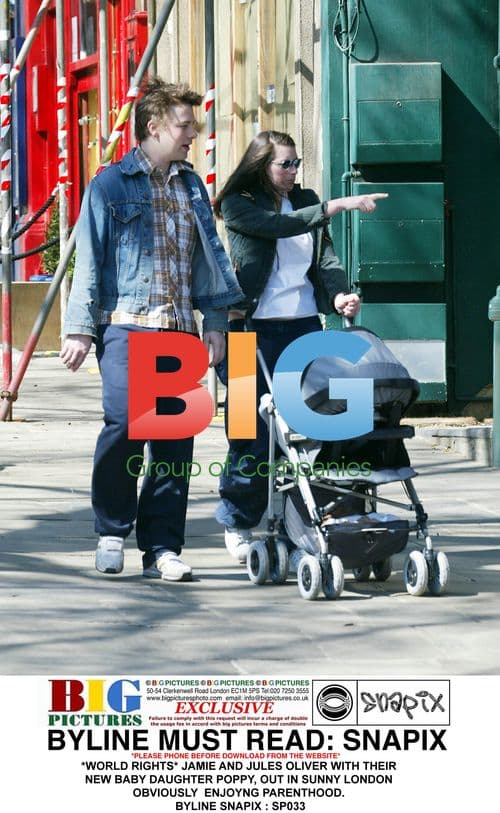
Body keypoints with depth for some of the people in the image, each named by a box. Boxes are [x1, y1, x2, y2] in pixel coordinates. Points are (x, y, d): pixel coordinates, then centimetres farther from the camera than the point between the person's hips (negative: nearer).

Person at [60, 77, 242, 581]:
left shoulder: (191, 187, 17)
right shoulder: (111, 185, 2)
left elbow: (209, 256, 21)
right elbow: (89, 258, -1)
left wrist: (215, 318, 14)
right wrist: (79, 328, -6)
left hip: (179, 331, 5)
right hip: (125, 326, -5)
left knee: (176, 437, 0)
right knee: (125, 425, -17)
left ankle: (161, 547, 7)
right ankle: (112, 530, 3)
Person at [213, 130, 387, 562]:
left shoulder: (306, 200, 15)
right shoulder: (238, 205, -1)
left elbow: (325, 254, 7)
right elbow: (281, 226, -17)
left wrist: (338, 294, -12)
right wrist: (339, 205, -22)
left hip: (305, 326, 5)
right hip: (257, 330, -5)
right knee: (254, 431, -4)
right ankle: (237, 523, 11)